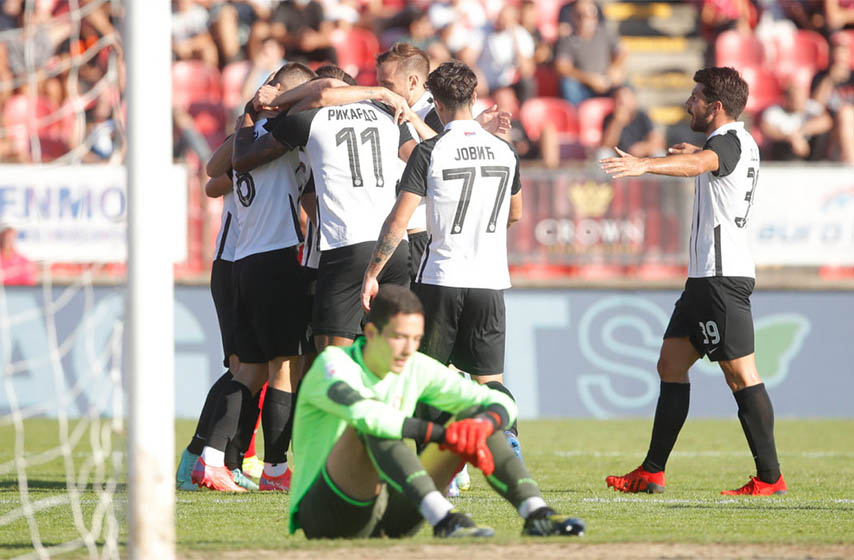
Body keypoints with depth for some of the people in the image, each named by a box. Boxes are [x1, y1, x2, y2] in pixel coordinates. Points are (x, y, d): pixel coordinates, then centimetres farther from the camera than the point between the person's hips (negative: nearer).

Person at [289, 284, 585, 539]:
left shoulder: (416, 369, 5)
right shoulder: (333, 364, -12)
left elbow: (501, 403, 4)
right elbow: (361, 411, -35)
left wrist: (483, 423, -21)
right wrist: (441, 434, -36)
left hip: (390, 516, 6)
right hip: (325, 517, -6)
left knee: (477, 415, -3)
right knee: (372, 428, -34)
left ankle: (536, 513, -21)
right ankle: (444, 519, -49)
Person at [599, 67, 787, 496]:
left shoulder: (730, 140, -13)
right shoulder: (743, 144, 18)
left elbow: (698, 164, -37)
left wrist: (646, 164, -51)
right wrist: (698, 155, 53)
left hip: (723, 278, -11)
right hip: (705, 278, 11)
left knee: (740, 375, -10)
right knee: (671, 365, 11)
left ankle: (770, 477, -9)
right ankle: (651, 474, 15)